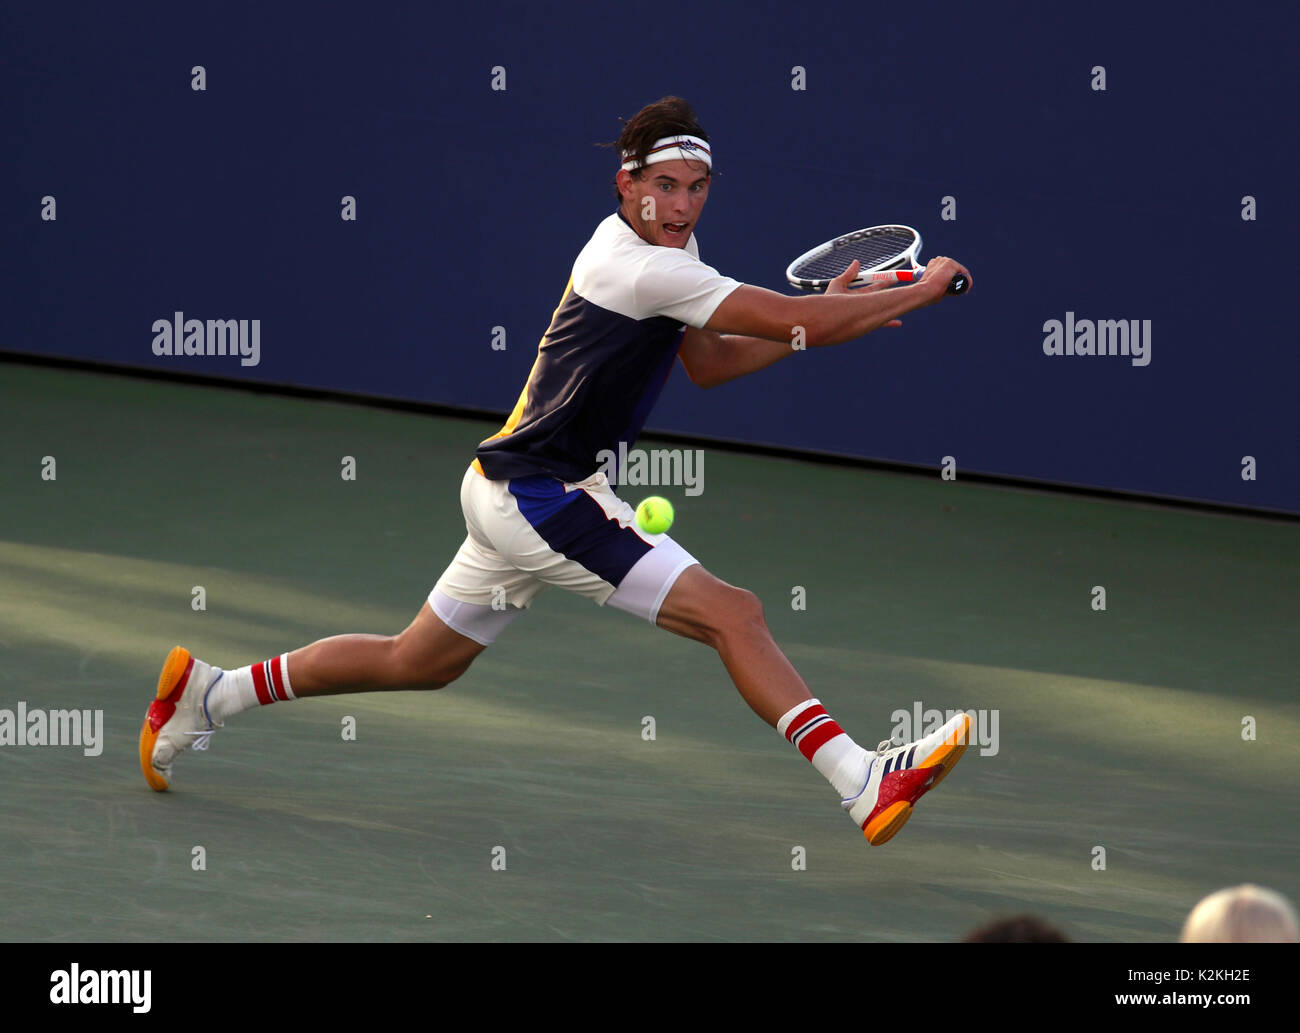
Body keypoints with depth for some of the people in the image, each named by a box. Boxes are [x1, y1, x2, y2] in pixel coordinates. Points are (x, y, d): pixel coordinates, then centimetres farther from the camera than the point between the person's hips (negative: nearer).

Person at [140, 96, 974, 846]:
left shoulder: (664, 252, 9)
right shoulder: (642, 268, -22)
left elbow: (709, 363, 19)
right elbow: (798, 321, -25)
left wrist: (831, 316, 8)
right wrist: (923, 291, -13)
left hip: (518, 491, 10)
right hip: (537, 496, -10)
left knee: (420, 662, 21)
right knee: (733, 614, -18)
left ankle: (210, 693, 29)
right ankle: (861, 780, -24)